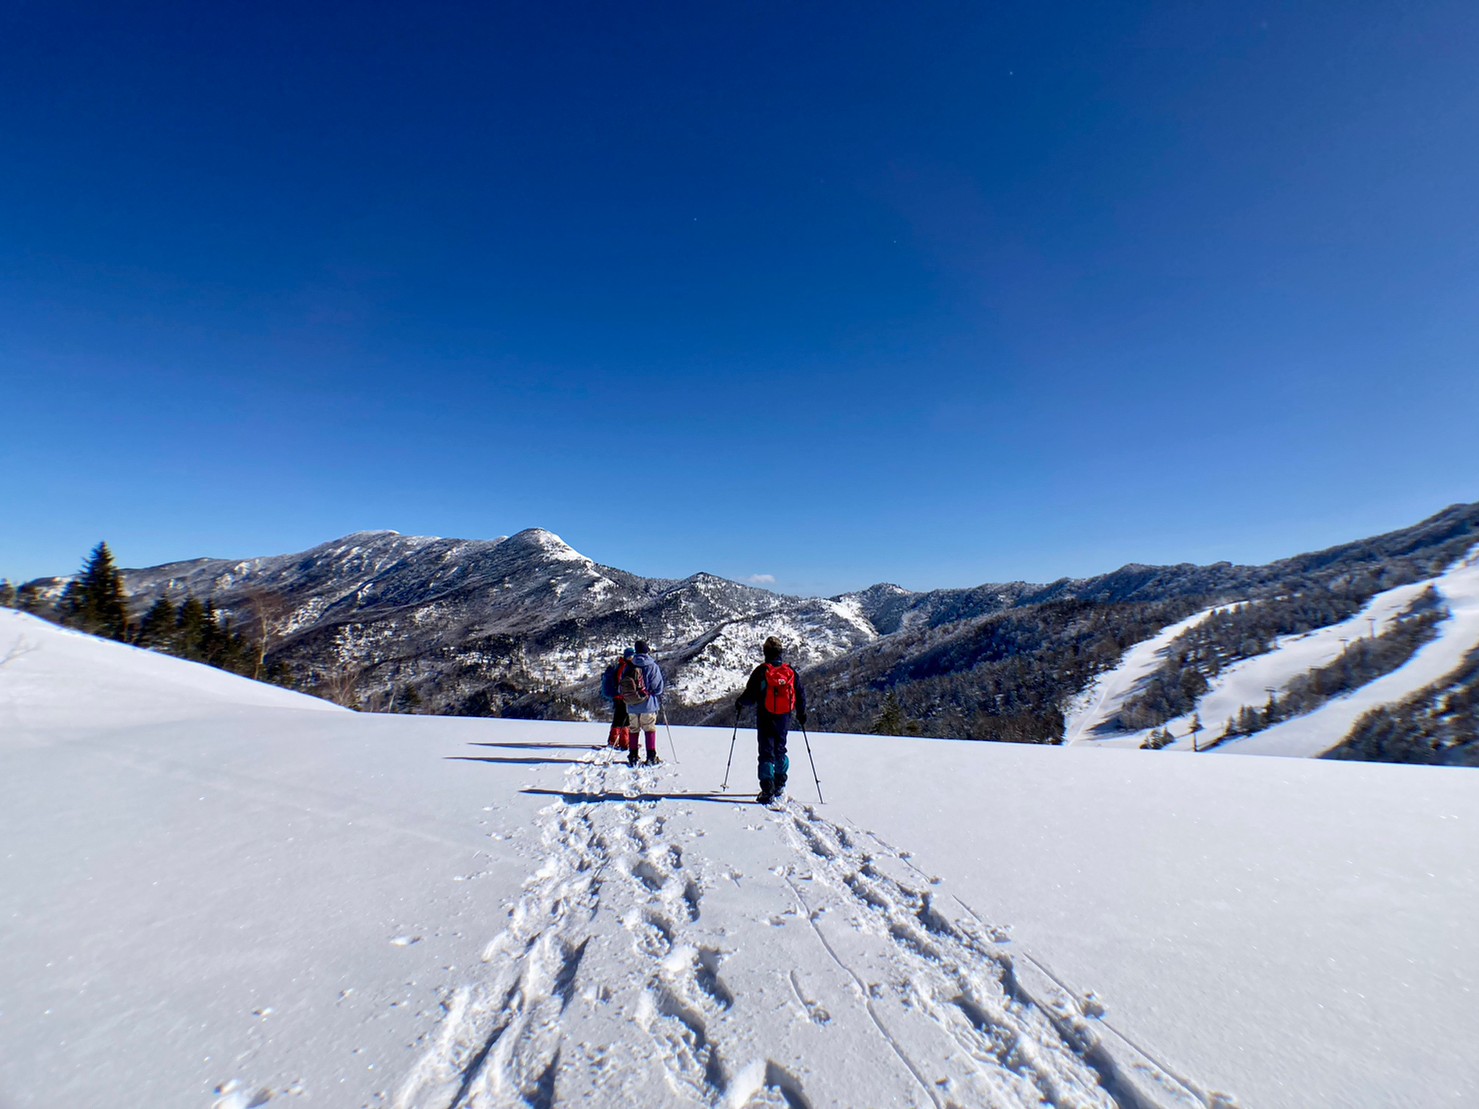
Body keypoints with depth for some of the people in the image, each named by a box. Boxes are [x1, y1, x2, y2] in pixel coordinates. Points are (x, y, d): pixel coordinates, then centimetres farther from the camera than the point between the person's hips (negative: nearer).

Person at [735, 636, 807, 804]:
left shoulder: (761, 671, -9)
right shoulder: (791, 672, 2)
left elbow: (750, 695, -9)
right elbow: (801, 695, 7)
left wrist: (739, 704, 12)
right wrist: (801, 714, 22)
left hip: (765, 717, -4)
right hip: (784, 718, 4)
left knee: (766, 753, -1)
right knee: (780, 750, 20)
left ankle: (768, 791, -9)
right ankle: (779, 787, 27)